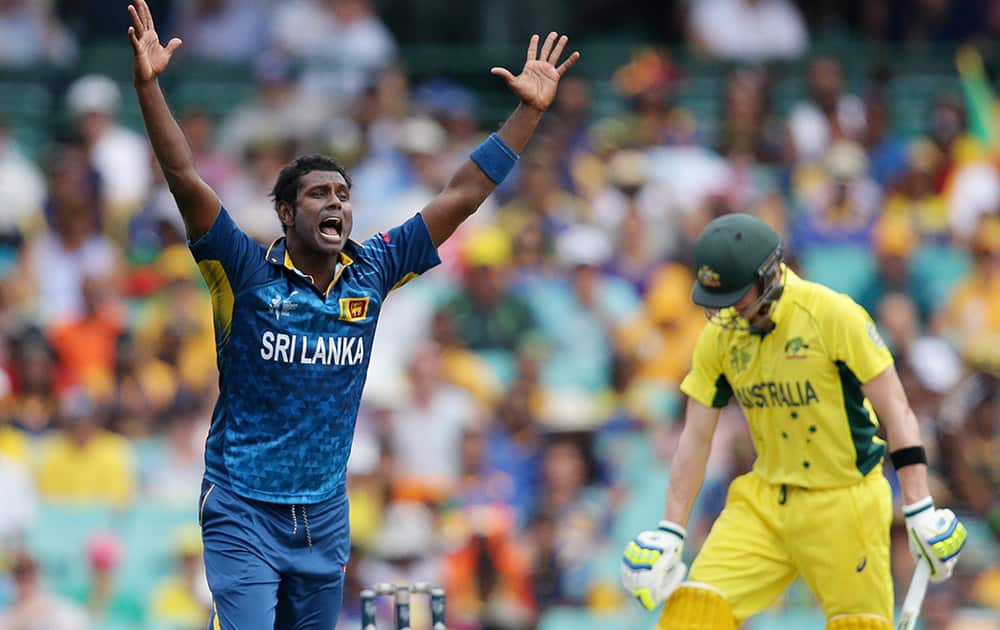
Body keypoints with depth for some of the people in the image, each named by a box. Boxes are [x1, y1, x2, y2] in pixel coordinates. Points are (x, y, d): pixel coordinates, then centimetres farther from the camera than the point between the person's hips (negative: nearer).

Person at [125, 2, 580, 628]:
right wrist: (148, 85, -25)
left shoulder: (371, 273, 5)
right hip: (243, 512, -5)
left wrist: (530, 111, 7)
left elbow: (462, 195, 8)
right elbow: (186, 178, -15)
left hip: (325, 519, 5)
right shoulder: (248, 273, -6)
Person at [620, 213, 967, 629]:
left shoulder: (831, 314, -15)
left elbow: (896, 411, -14)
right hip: (765, 499, 5)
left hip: (844, 500, -5)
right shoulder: (720, 335, 1)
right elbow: (696, 436, 6)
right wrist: (670, 532, 1)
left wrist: (919, 510, -17)